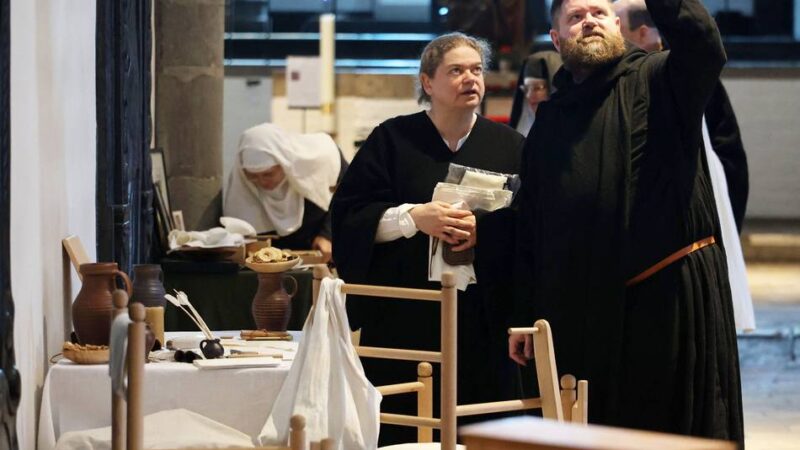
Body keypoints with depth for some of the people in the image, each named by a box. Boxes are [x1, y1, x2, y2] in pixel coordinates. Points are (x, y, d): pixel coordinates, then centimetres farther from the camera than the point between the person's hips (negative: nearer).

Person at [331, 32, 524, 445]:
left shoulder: (508, 147, 9)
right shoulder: (392, 140, 5)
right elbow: (348, 215, -1)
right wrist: (413, 217, -16)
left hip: (482, 321, 1)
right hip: (406, 319, -1)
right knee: (402, 429, -3)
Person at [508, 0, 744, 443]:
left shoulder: (657, 82, 3)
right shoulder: (550, 121, 15)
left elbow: (703, 47, -21)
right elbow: (529, 230, 16)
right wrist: (524, 315, 12)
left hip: (670, 294, -4)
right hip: (580, 313, 4)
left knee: (676, 427, 0)